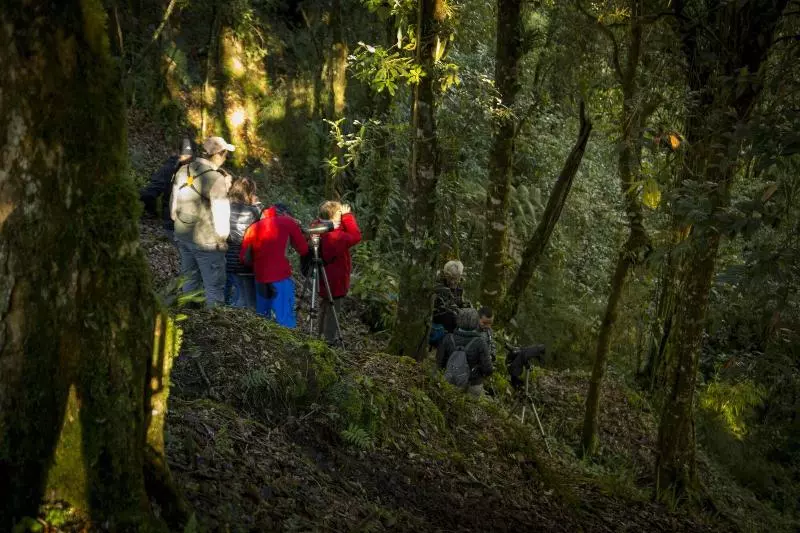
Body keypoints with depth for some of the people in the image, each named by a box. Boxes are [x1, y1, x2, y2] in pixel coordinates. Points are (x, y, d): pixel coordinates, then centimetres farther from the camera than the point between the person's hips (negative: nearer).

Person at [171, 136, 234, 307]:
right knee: (214, 286, 4)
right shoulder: (216, 179, -22)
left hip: (182, 235, 8)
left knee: (189, 279, 23)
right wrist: (222, 239, -6)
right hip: (206, 241, -8)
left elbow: (174, 202, 11)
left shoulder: (183, 171, 1)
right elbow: (221, 213, -20)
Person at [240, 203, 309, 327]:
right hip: (281, 278, -4)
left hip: (260, 279, 4)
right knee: (285, 321, -4)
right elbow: (303, 250, 6)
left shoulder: (253, 227, 14)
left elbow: (243, 258, 9)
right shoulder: (288, 223, 5)